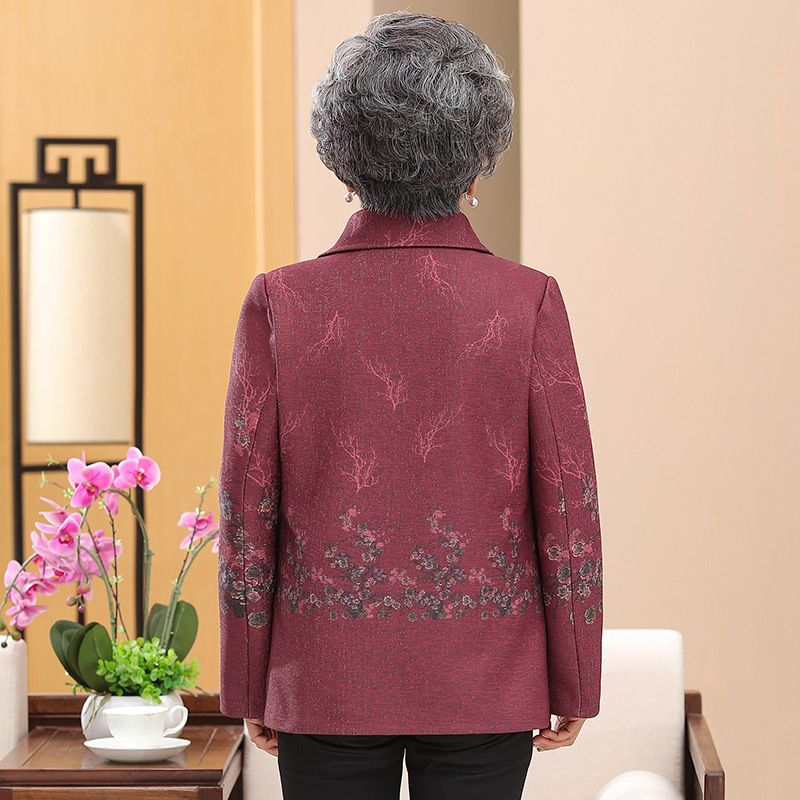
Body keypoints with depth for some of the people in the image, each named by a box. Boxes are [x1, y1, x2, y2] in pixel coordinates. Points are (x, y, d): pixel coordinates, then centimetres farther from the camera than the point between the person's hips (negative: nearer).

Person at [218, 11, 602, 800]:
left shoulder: (280, 302, -6)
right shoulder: (528, 302, -7)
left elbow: (248, 515, -2)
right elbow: (568, 508, -4)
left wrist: (249, 686, 8)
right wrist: (573, 683, 6)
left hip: (327, 682, 0)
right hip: (486, 686, 0)